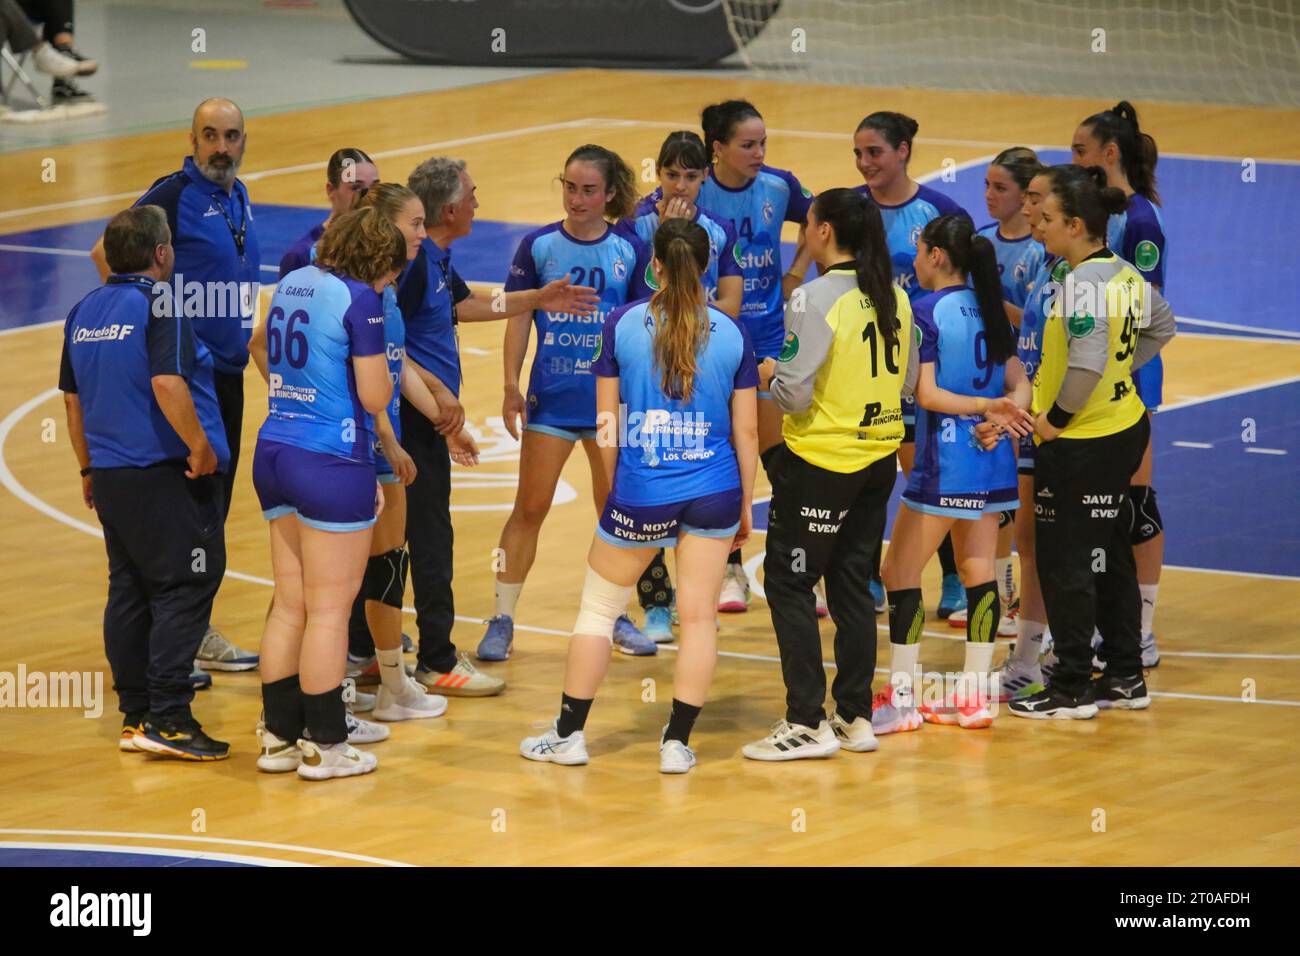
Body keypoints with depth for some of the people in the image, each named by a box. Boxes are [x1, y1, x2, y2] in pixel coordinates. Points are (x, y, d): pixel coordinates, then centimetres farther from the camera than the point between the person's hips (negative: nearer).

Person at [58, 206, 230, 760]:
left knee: (129, 593, 13)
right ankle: (168, 718, -8)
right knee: (184, 589, -4)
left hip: (111, 478, 8)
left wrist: (89, 468, 27)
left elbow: (72, 397, 18)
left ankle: (135, 716, 17)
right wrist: (200, 446, -16)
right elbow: (166, 382, -25)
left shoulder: (83, 312, 11)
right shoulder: (156, 303, -14)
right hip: (166, 474, -8)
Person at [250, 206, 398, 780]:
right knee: (329, 610, 0)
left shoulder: (291, 285, 12)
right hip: (330, 463, -8)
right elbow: (375, 397, -14)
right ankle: (324, 747, 4)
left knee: (289, 606, 12)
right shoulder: (359, 300, -13)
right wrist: (378, 361, 6)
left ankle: (279, 737, 16)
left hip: (275, 450, 8)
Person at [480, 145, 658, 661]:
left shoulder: (631, 251, 0)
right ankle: (502, 620, 7)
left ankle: (616, 617, 23)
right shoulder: (539, 246, -2)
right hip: (551, 399, -1)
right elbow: (519, 317, 1)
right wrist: (512, 386, -4)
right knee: (529, 509, -1)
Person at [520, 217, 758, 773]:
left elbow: (608, 423, -1)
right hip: (714, 492, 1)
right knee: (698, 617, 7)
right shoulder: (731, 333, -1)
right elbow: (746, 429, 3)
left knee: (598, 608, 12)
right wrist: (745, 505, 13)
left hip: (642, 493, -1)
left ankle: (569, 735, 17)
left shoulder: (622, 324, -4)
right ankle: (678, 743, 8)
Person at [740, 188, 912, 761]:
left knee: (788, 585, 2)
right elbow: (907, 380, 14)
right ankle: (856, 719, 18)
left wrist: (770, 374, 1)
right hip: (879, 458, 7)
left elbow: (795, 396, -18)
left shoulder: (814, 300, -17)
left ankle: (807, 724, 0)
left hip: (820, 463, -7)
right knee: (852, 586, 15)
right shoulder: (895, 298, 5)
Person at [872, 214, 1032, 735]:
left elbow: (926, 393, -15)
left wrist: (988, 408, -10)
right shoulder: (991, 309, 10)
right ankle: (973, 695, 13)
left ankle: (900, 698, 1)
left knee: (899, 574, 1)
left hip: (943, 465, -7)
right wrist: (1002, 413, -13)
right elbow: (1019, 385, 5)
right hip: (992, 460, 7)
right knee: (978, 574, 10)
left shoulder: (925, 312, -12)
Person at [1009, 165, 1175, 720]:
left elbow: (1085, 367, -31)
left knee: (1064, 565, 1)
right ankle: (1125, 678, 25)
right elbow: (1162, 326, 23)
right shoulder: (1126, 275, 5)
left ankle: (1072, 689, 7)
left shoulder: (1083, 284, -22)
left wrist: (1053, 418, -19)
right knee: (1110, 558, 18)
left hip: (1079, 445, -9)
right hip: (1125, 428, 9)